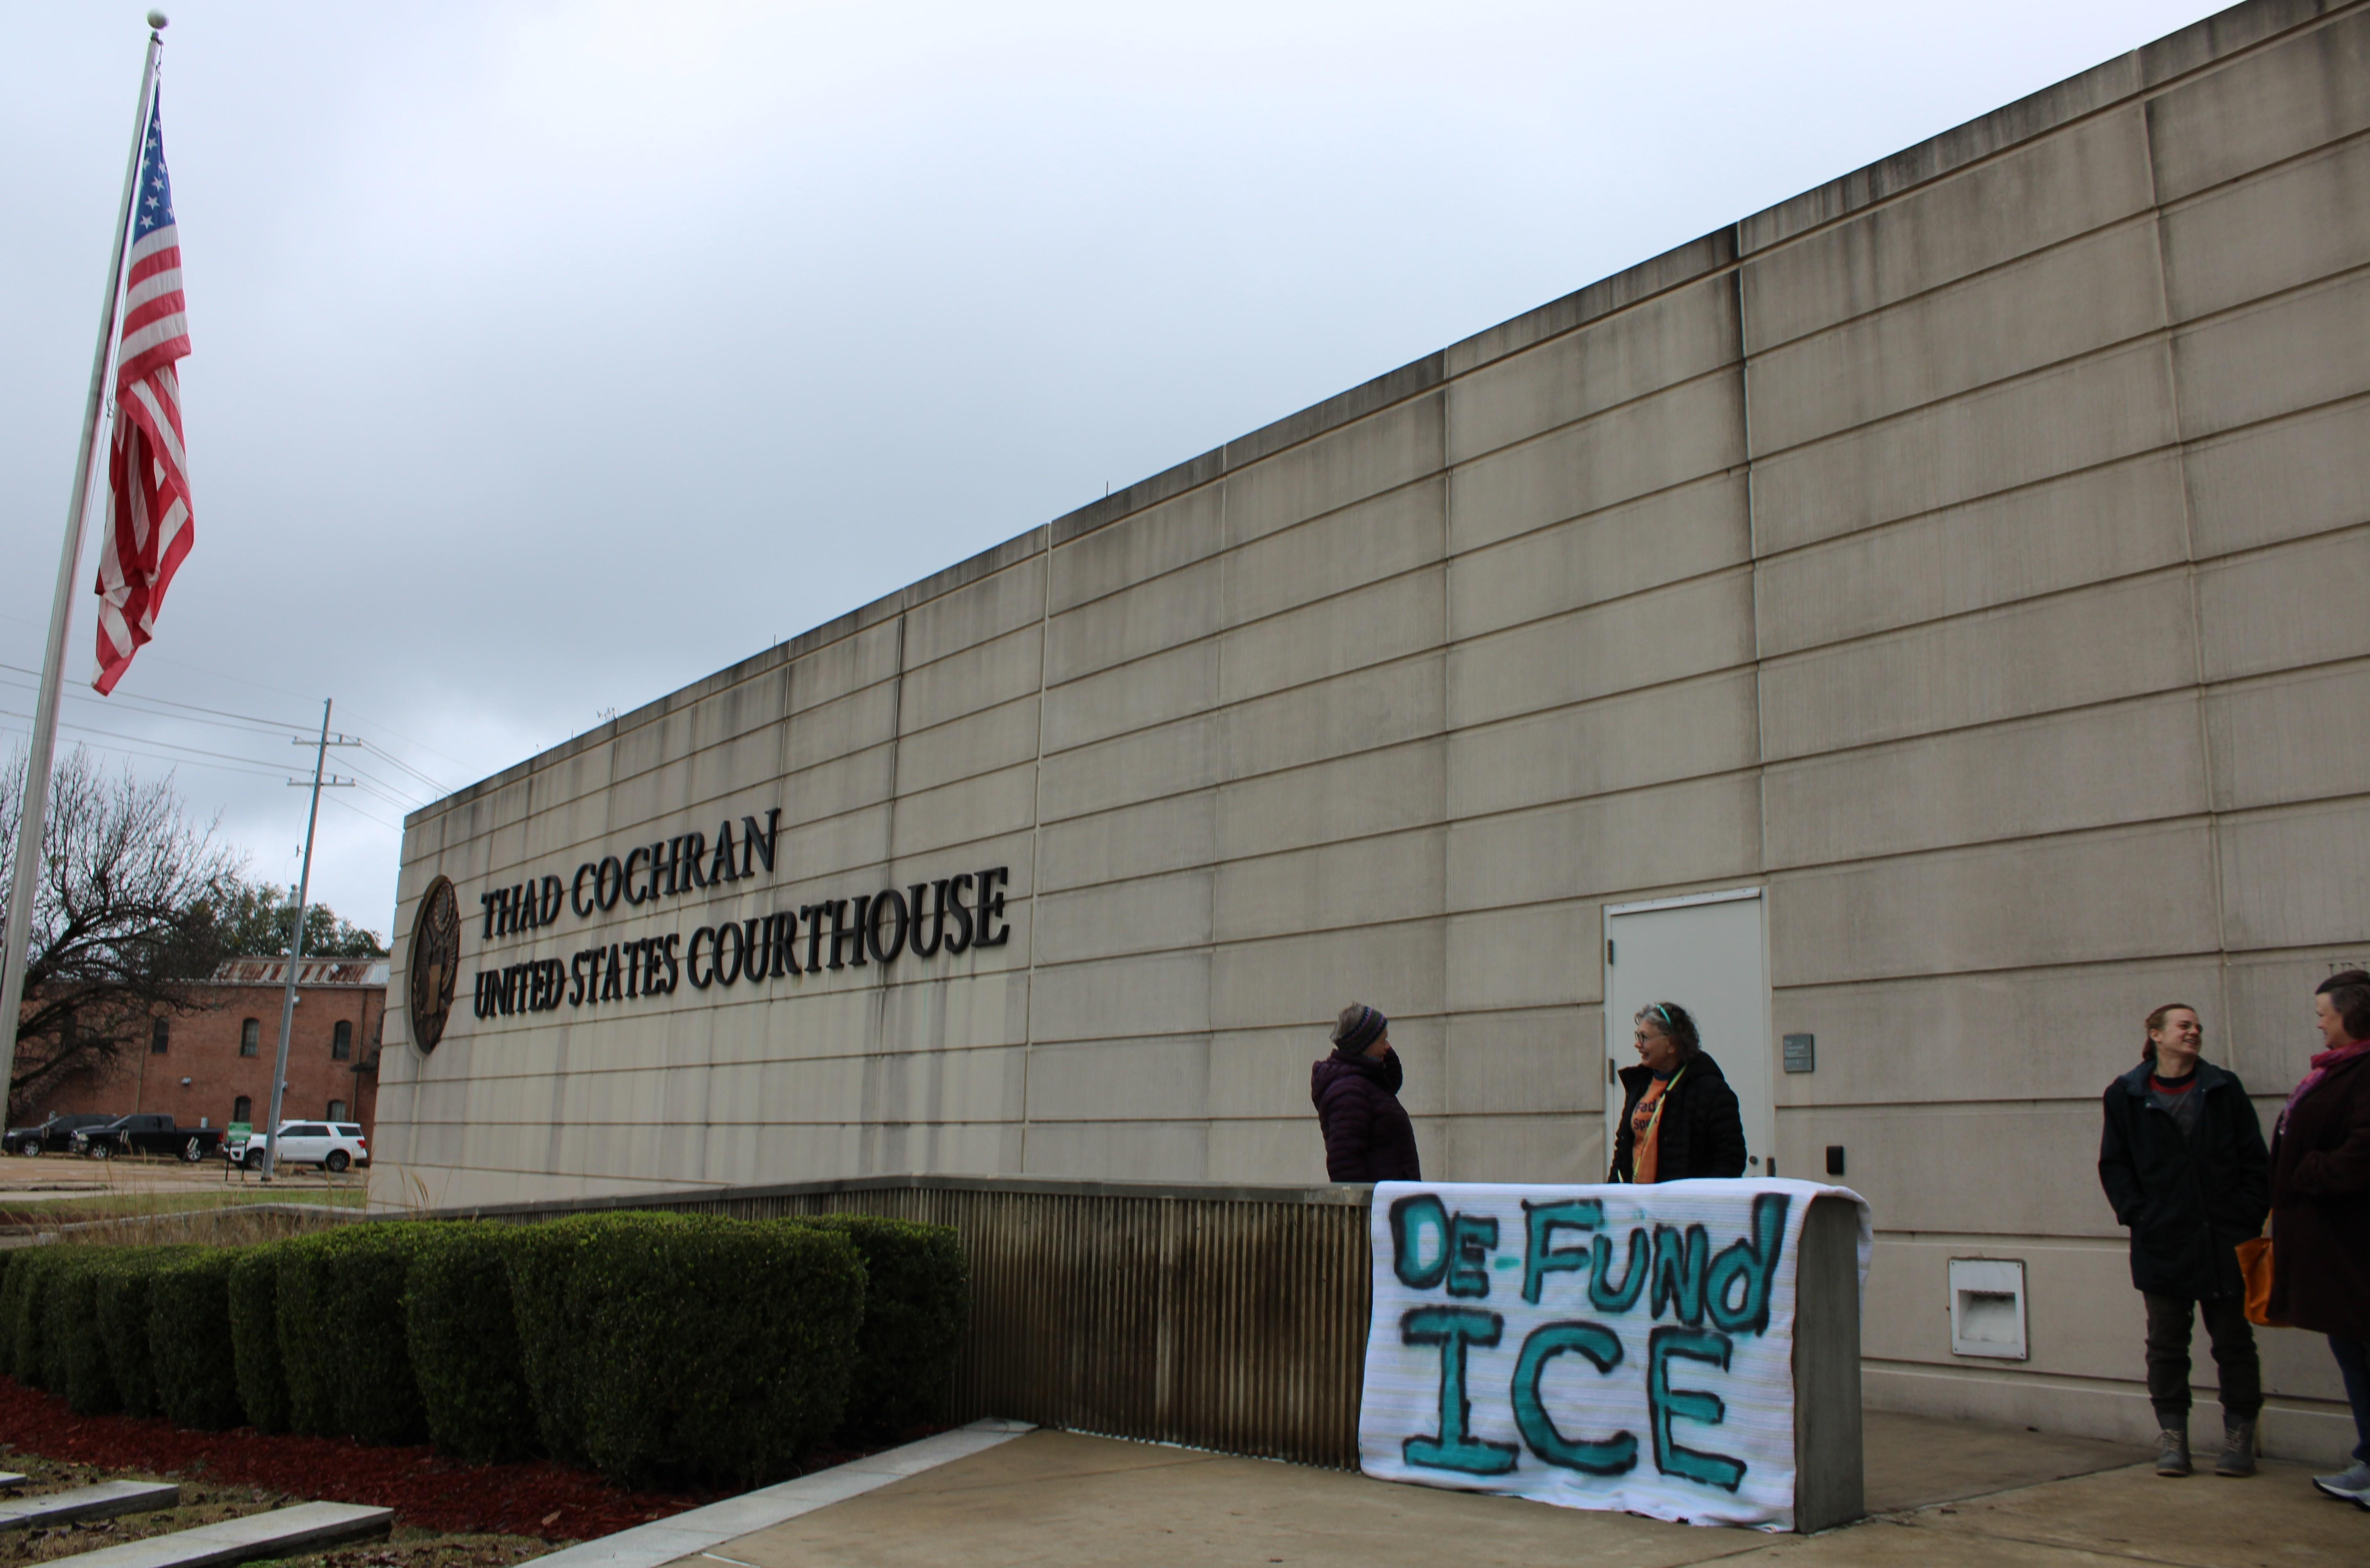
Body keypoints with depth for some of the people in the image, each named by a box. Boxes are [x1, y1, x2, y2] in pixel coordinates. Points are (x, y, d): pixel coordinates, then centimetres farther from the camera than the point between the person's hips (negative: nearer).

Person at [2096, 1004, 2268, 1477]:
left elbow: (2255, 1161, 4)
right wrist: (2135, 1213, -7)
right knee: (2166, 1344, 5)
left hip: (2225, 1241, 1)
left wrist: (2248, 1216, -5)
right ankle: (2171, 1438, 14)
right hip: (2162, 1242, -1)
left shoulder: (2224, 1089, 4)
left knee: (2233, 1341, 9)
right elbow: (2114, 1164, 4)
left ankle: (2239, 1438, 19)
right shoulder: (2126, 1096, 2)